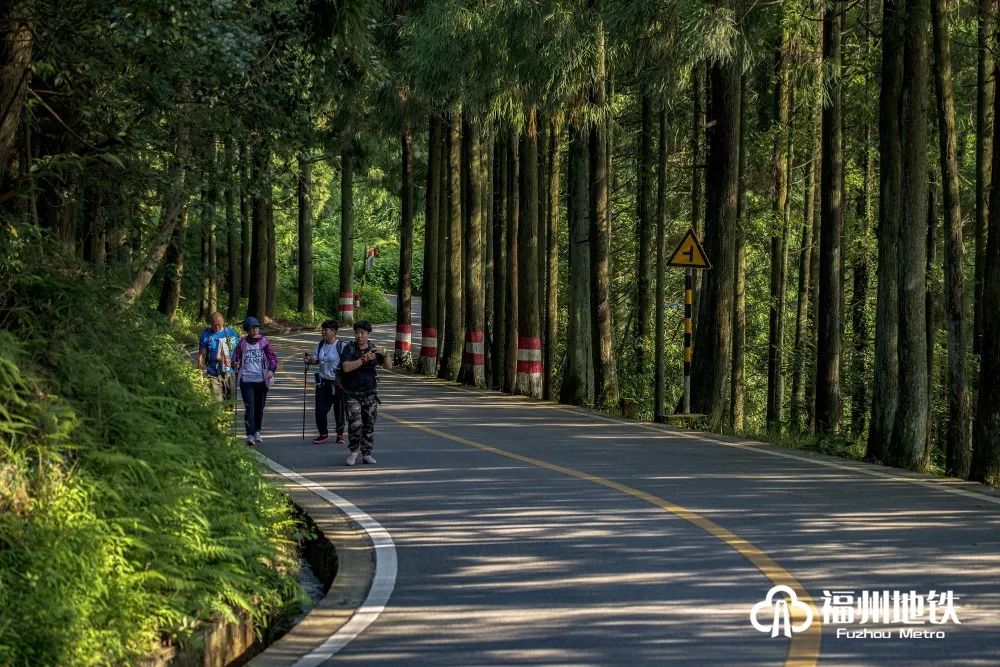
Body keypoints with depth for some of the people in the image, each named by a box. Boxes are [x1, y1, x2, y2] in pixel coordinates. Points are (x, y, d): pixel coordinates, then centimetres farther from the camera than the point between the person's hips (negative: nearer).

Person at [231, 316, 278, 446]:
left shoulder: (264, 341, 4)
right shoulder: (242, 343, 5)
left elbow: (272, 357, -2)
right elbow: (235, 358, 6)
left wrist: (271, 369, -19)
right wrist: (235, 363, -18)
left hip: (261, 380, 1)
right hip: (246, 380, -1)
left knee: (259, 407, 11)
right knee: (249, 407, -11)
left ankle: (257, 432, 30)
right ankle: (250, 435, -14)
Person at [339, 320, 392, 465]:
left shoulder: (374, 349, 4)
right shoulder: (349, 349, -4)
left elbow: (389, 366, 0)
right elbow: (346, 367, -19)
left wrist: (384, 354, -18)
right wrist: (364, 359, -23)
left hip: (370, 394, 3)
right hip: (352, 394, -3)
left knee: (369, 425, 4)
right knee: (355, 423, -16)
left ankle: (366, 454, 15)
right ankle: (354, 451, 4)